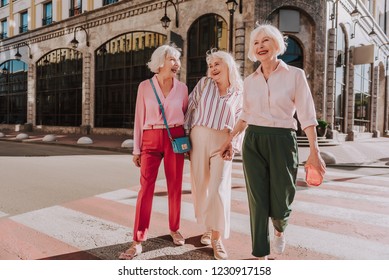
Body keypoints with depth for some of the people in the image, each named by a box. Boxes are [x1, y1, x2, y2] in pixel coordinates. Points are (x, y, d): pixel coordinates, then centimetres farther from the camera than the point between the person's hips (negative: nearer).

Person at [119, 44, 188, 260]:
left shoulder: (182, 88, 6)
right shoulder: (145, 86, 2)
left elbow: (186, 116, 12)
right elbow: (139, 119, 3)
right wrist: (136, 149, 1)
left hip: (175, 138, 2)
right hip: (151, 139, -1)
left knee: (175, 186, 6)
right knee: (146, 187, -6)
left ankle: (174, 229, 26)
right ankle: (138, 241, 1)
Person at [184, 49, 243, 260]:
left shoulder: (238, 92, 5)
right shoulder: (204, 83, 5)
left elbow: (238, 122, 9)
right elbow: (191, 106, 6)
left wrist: (233, 144, -2)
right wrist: (185, 134, 2)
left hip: (222, 142, -1)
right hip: (199, 138, 1)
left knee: (219, 189, -8)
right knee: (200, 185, 6)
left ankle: (217, 237, 4)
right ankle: (208, 228, 26)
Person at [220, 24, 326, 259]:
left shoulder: (295, 75, -1)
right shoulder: (250, 81, 9)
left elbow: (307, 115, -5)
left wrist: (314, 150, -11)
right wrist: (230, 140, 11)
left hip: (282, 141, -2)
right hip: (253, 143, 3)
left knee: (281, 202, 5)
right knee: (257, 201, 2)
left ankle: (280, 230, 43)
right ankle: (262, 256, 18)